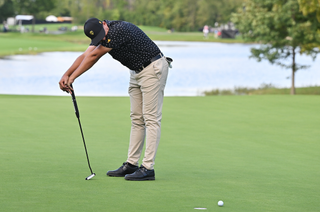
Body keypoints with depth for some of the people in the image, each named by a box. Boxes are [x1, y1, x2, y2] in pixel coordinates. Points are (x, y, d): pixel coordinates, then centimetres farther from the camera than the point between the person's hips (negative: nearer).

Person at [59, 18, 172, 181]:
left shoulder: (119, 30, -28)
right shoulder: (100, 35, 1)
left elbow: (94, 56, -24)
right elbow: (86, 56, -4)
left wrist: (73, 77, -18)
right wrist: (66, 75, -19)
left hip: (153, 68, -10)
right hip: (136, 71, 10)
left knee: (151, 119, -11)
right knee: (136, 119, 9)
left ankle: (148, 168, -14)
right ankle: (131, 164, 11)